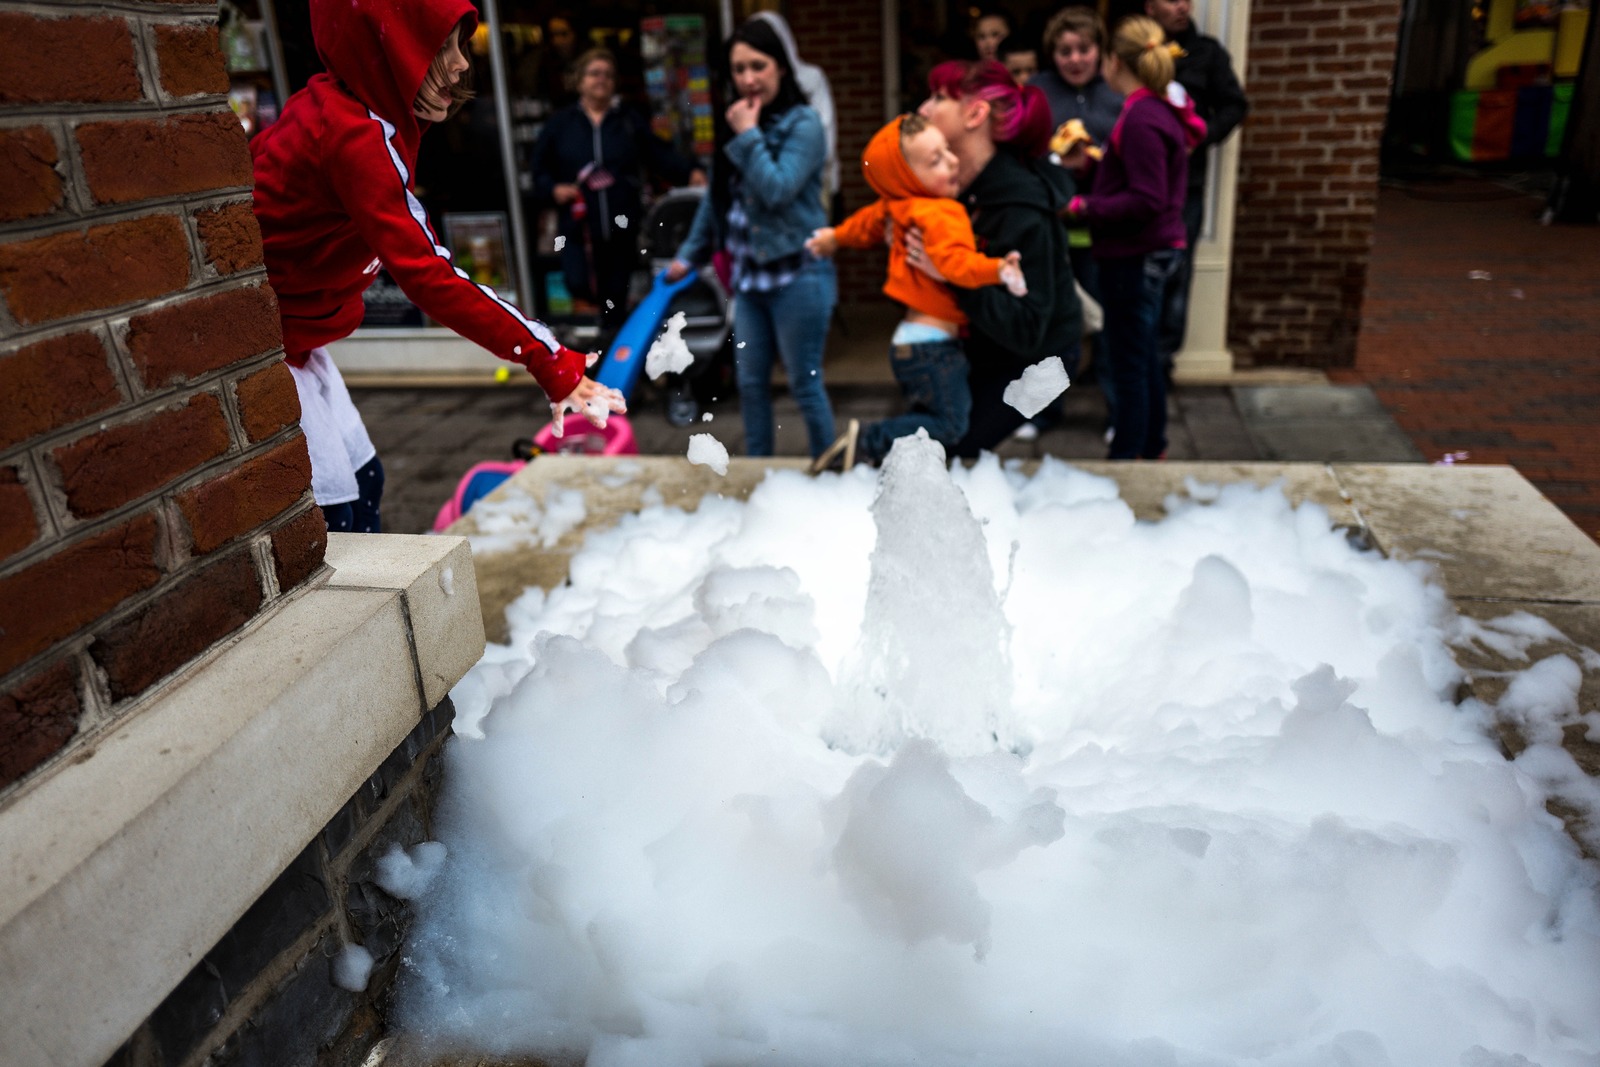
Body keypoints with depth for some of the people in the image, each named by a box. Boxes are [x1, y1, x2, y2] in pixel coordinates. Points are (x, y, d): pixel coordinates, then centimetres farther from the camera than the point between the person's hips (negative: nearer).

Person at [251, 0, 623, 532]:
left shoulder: (332, 105, 2)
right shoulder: (353, 134, -27)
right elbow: (428, 277, -32)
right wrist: (549, 363, -33)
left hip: (291, 336, 9)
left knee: (363, 479, 12)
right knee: (334, 514, -7)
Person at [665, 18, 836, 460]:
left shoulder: (803, 124, -9)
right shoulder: (738, 125, 12)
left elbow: (777, 190, -20)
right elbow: (716, 197, 18)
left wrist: (748, 137, -14)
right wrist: (688, 255, 19)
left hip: (796, 275, -7)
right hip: (750, 275, 7)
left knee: (805, 385, 0)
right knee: (750, 382, 11)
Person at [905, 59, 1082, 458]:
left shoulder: (1021, 208, -30)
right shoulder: (957, 178, -7)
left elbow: (1026, 332, -32)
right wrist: (904, 237, -11)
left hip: (1031, 359, -7)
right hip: (979, 346, 8)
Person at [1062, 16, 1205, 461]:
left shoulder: (1141, 119, -19)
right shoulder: (1160, 110, 10)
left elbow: (1146, 200, -23)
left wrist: (1084, 207, -22)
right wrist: (1091, 162, 12)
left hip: (1135, 256, -10)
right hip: (1154, 252, 10)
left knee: (1128, 361, -2)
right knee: (1143, 354, 19)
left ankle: (1127, 456, 7)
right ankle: (1152, 448, 31)